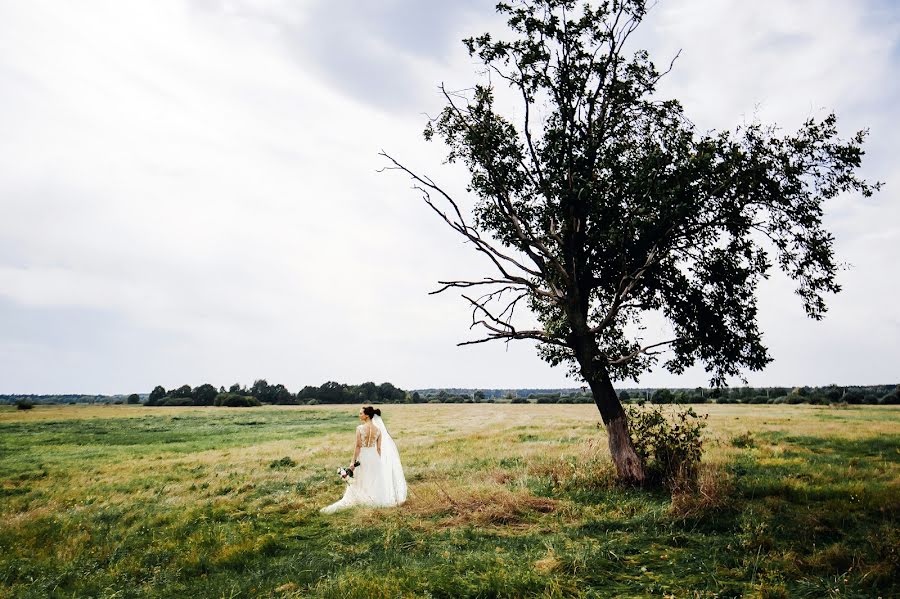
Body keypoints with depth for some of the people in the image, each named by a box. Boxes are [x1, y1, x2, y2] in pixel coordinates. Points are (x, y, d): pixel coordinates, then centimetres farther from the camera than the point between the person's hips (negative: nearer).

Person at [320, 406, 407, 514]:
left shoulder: (360, 428, -14)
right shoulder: (378, 429, -3)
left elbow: (358, 446, -13)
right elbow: (379, 448, 0)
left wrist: (353, 462, -7)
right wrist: (379, 461, 10)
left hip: (363, 457, -3)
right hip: (374, 457, 3)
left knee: (361, 482, 10)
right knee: (375, 481, 17)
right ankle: (375, 497, 22)